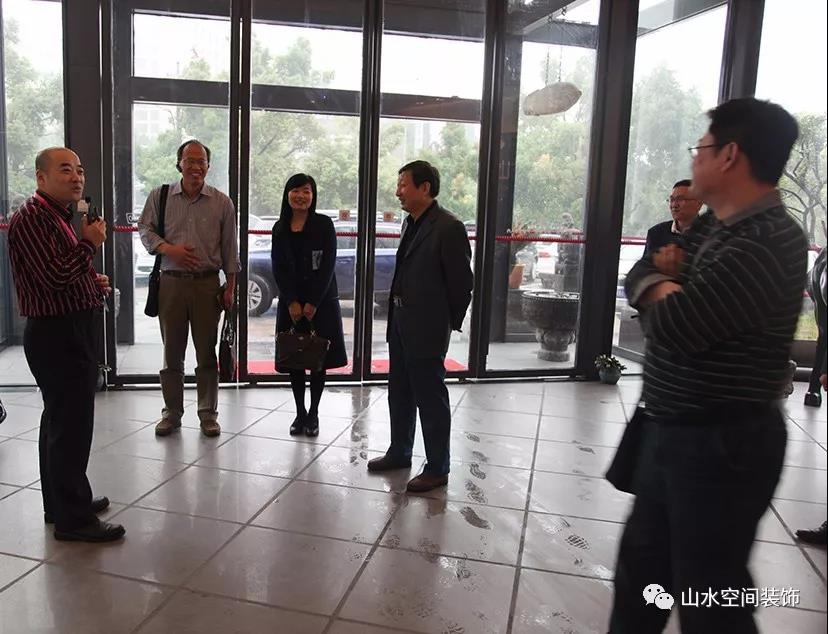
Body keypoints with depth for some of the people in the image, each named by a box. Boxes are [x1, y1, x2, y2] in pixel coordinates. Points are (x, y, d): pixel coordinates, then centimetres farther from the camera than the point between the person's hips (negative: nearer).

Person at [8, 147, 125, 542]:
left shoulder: (59, 216, 17)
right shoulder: (31, 219, -16)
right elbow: (53, 277, -25)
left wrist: (94, 282, 10)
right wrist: (89, 244, -15)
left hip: (70, 333, 11)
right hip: (56, 335, -11)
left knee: (61, 420, 18)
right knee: (72, 424, -6)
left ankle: (63, 501, 32)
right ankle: (73, 518, 4)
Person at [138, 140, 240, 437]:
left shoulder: (222, 202, 4)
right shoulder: (159, 197, 5)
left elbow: (230, 248, 5)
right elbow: (145, 229, 8)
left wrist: (230, 287, 2)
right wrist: (168, 248, -11)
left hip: (207, 284, -1)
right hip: (171, 282, 1)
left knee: (207, 352, 5)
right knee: (171, 352, 8)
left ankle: (208, 413, 17)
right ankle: (171, 412, 22)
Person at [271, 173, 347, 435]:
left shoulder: (324, 224, -3)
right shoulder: (280, 228, 7)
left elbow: (328, 266, -8)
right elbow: (278, 268, 2)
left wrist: (313, 303, -12)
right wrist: (292, 302, -9)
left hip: (321, 302, -3)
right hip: (290, 303, 3)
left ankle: (313, 413, 15)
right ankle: (300, 412, 20)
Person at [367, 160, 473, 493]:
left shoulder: (449, 227, -16)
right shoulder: (411, 223, 11)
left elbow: (462, 281, -13)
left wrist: (449, 323, -5)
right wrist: (396, 315, 12)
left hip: (427, 328, -9)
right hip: (400, 322, 9)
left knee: (430, 398, 2)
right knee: (400, 393, 19)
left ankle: (437, 468, 16)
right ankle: (399, 453, 36)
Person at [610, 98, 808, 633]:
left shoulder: (768, 242, -22)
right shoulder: (715, 230, 10)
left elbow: (672, 325, -27)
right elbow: (639, 278, 12)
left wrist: (663, 286, -5)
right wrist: (669, 278, -11)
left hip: (721, 444, -9)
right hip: (671, 431, 9)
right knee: (641, 565, 22)